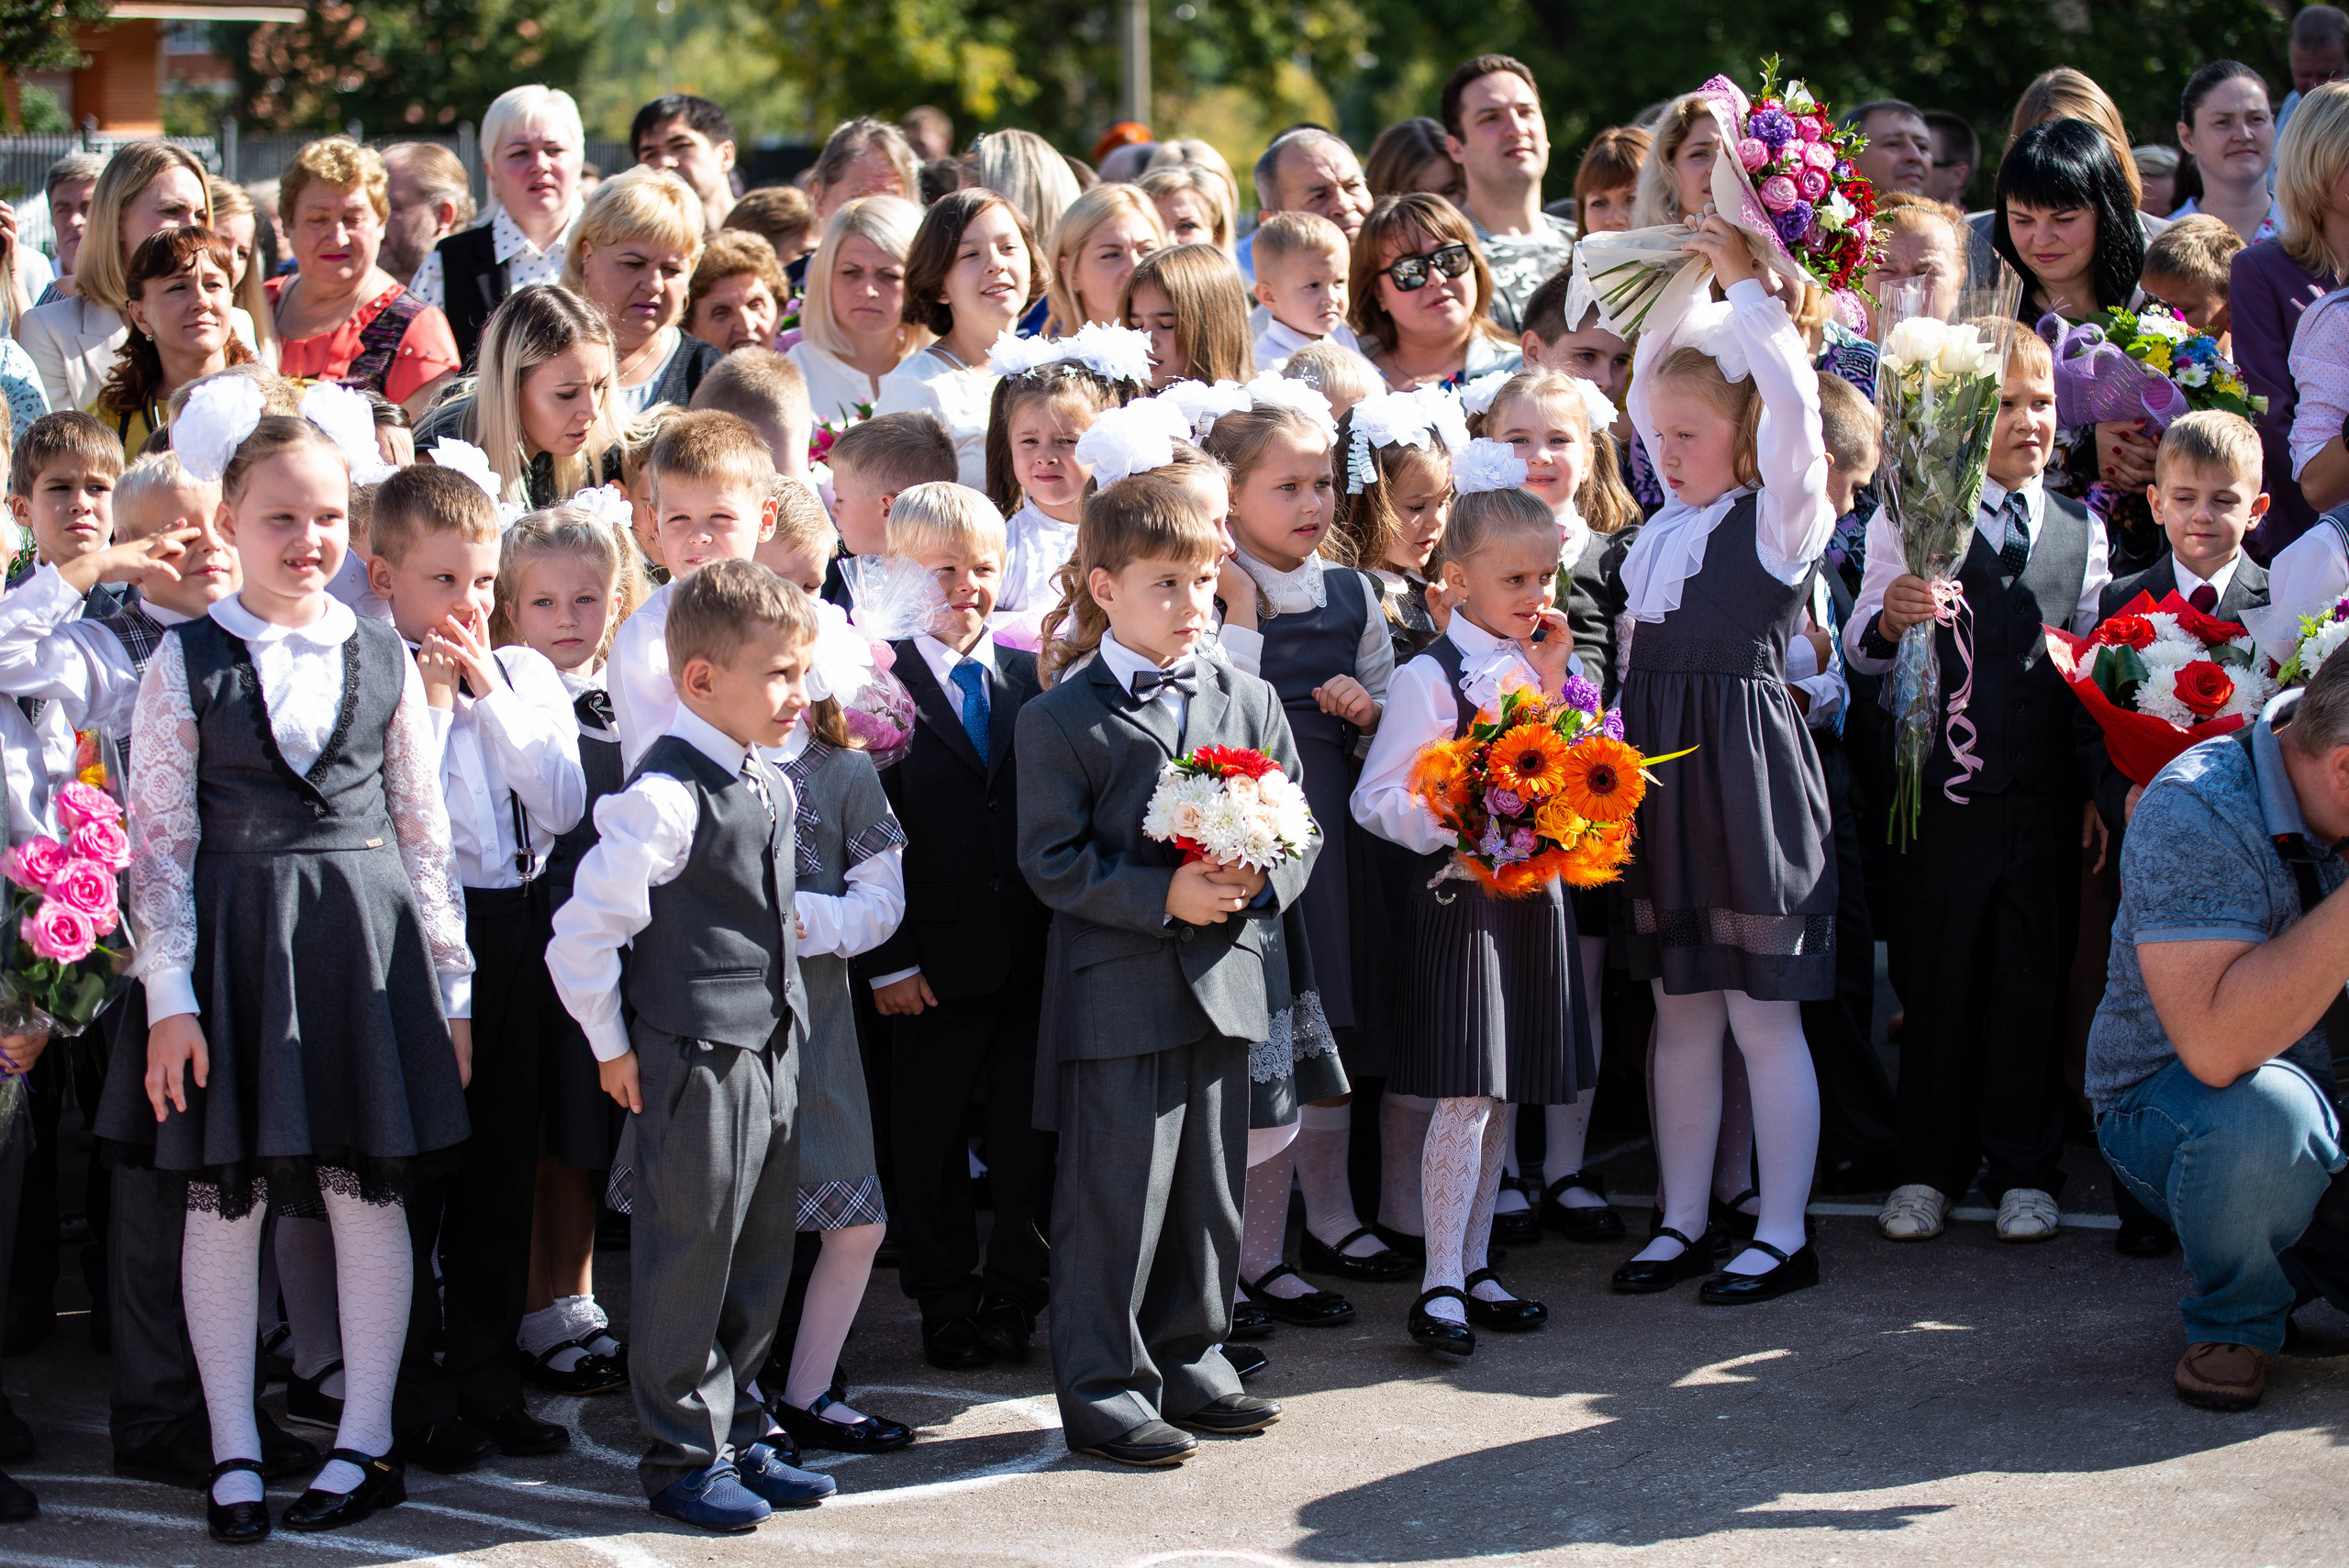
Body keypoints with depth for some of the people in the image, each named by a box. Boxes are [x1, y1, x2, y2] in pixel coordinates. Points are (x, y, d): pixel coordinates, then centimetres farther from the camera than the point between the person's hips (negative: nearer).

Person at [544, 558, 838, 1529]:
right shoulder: (666, 797, -18)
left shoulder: (773, 790, 10)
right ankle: (682, 1457, 12)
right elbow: (583, 931, -17)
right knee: (689, 1256, 1)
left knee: (761, 1253, 14)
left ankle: (736, 1437, 27)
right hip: (693, 1057, -9)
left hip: (767, 1049, 9)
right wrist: (614, 1046, -11)